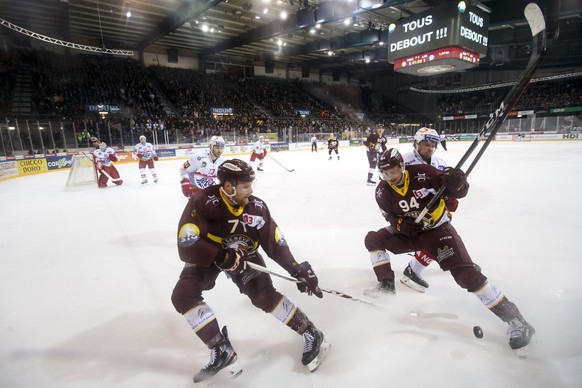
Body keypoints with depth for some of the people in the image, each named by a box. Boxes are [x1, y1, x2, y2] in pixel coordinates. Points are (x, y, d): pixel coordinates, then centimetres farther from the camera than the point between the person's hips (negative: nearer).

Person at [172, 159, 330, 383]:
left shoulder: (256, 207, -23)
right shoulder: (202, 202, -31)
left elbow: (275, 243, -15)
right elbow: (187, 246, -33)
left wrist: (298, 270, -18)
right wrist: (222, 257, -40)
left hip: (244, 254, 0)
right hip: (208, 255, 1)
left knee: (264, 296, -14)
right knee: (183, 297, -16)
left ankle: (311, 334, 2)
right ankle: (222, 350, -6)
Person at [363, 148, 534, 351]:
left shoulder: (423, 173, -19)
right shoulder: (383, 192, -10)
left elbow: (459, 191, -13)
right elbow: (393, 219, -6)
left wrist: (457, 181, -36)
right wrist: (403, 224, -26)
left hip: (438, 230, -4)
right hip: (409, 232, 4)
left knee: (465, 273, -18)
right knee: (372, 239, -5)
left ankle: (512, 317, -4)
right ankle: (386, 284, 6)